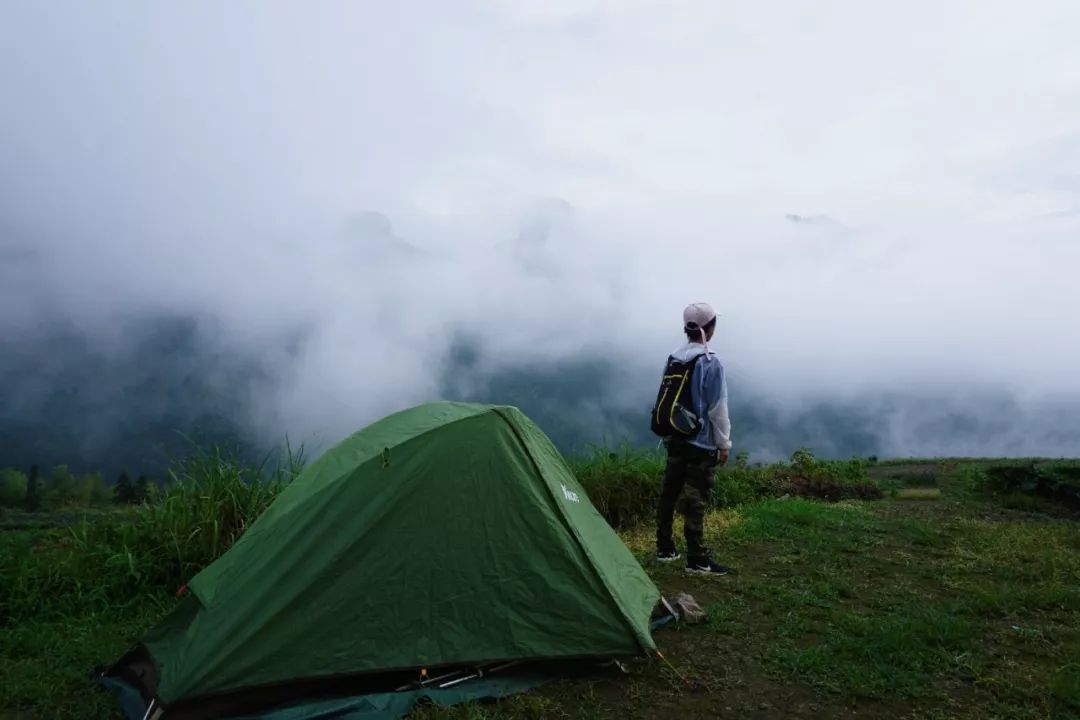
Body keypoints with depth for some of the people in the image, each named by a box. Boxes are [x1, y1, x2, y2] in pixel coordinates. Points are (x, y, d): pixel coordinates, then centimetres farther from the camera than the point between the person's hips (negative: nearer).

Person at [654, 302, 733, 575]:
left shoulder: (672, 359, 5)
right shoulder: (711, 363, -15)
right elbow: (717, 409, -14)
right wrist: (724, 443, -4)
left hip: (675, 440, 7)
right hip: (702, 443, -7)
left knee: (669, 494, 13)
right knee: (696, 501, -3)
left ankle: (665, 548, 24)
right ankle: (697, 560, 3)